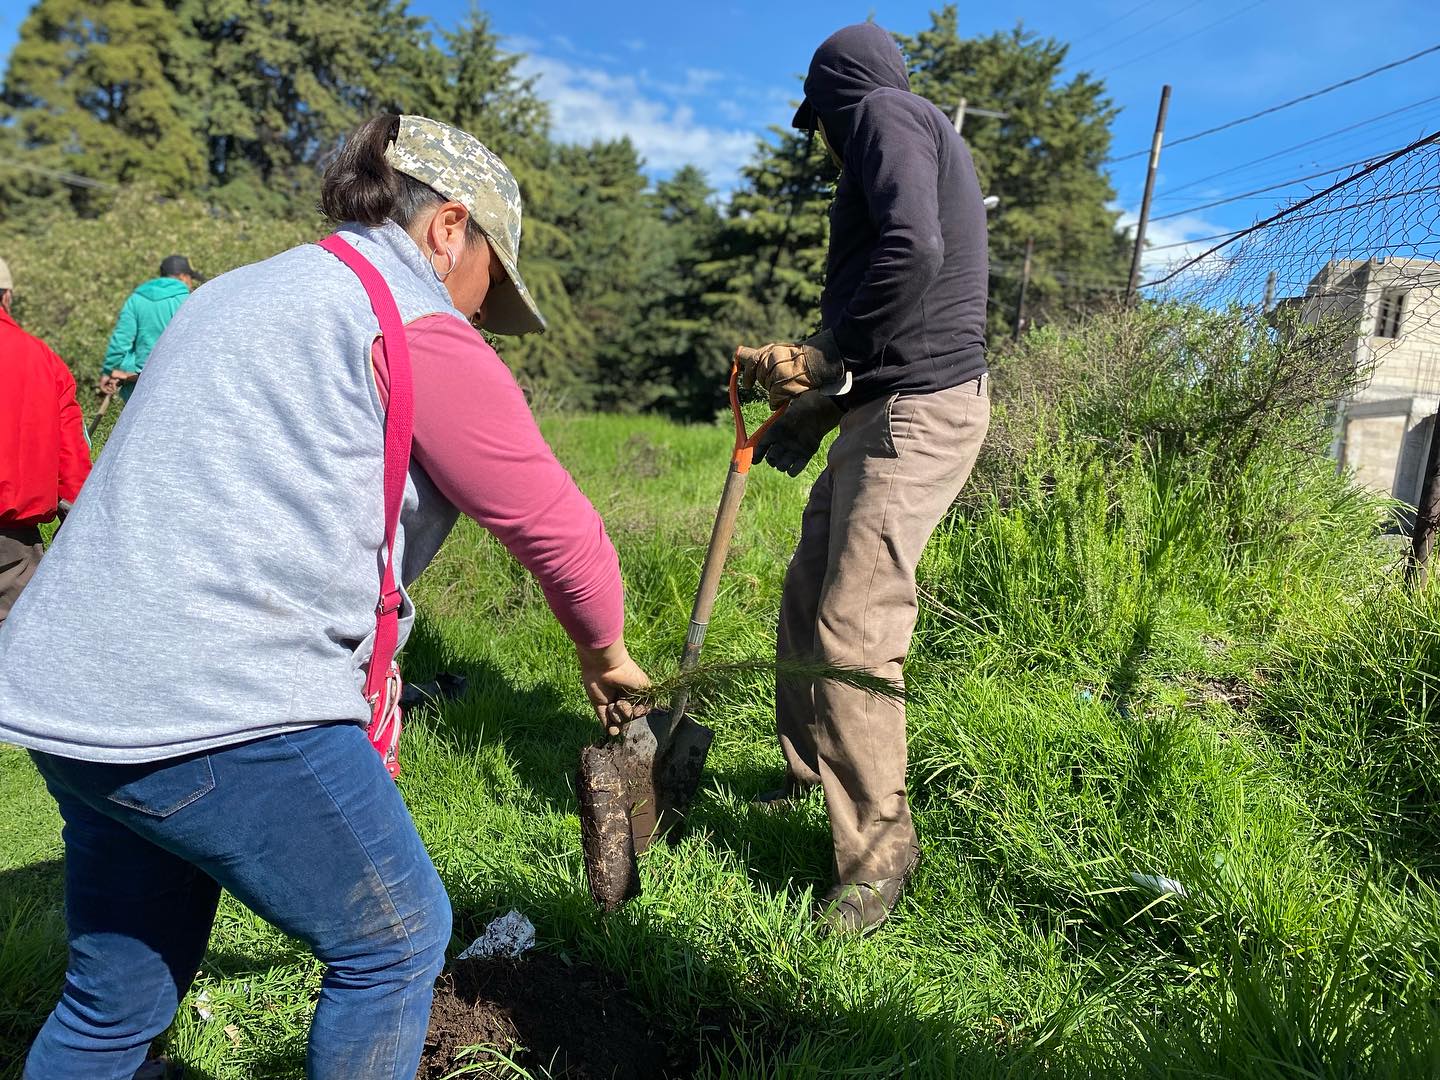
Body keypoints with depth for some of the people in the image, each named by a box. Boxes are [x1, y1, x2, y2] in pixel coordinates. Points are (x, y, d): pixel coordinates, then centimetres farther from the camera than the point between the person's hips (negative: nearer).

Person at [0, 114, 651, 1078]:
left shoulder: (245, 291, 22)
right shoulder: (418, 327, -7)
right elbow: (554, 524, -7)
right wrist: (605, 653, 12)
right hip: (225, 709, -9)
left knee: (115, 1000, 23)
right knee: (395, 936, 10)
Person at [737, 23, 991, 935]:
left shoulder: (882, 111, -4)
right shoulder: (918, 134, 27)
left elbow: (911, 250, -24)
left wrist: (824, 357, -13)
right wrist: (813, 408, 24)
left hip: (916, 412, -10)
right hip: (883, 410, 10)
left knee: (852, 633, -11)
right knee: (808, 603, 15)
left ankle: (880, 852, 1)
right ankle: (810, 778, 31)